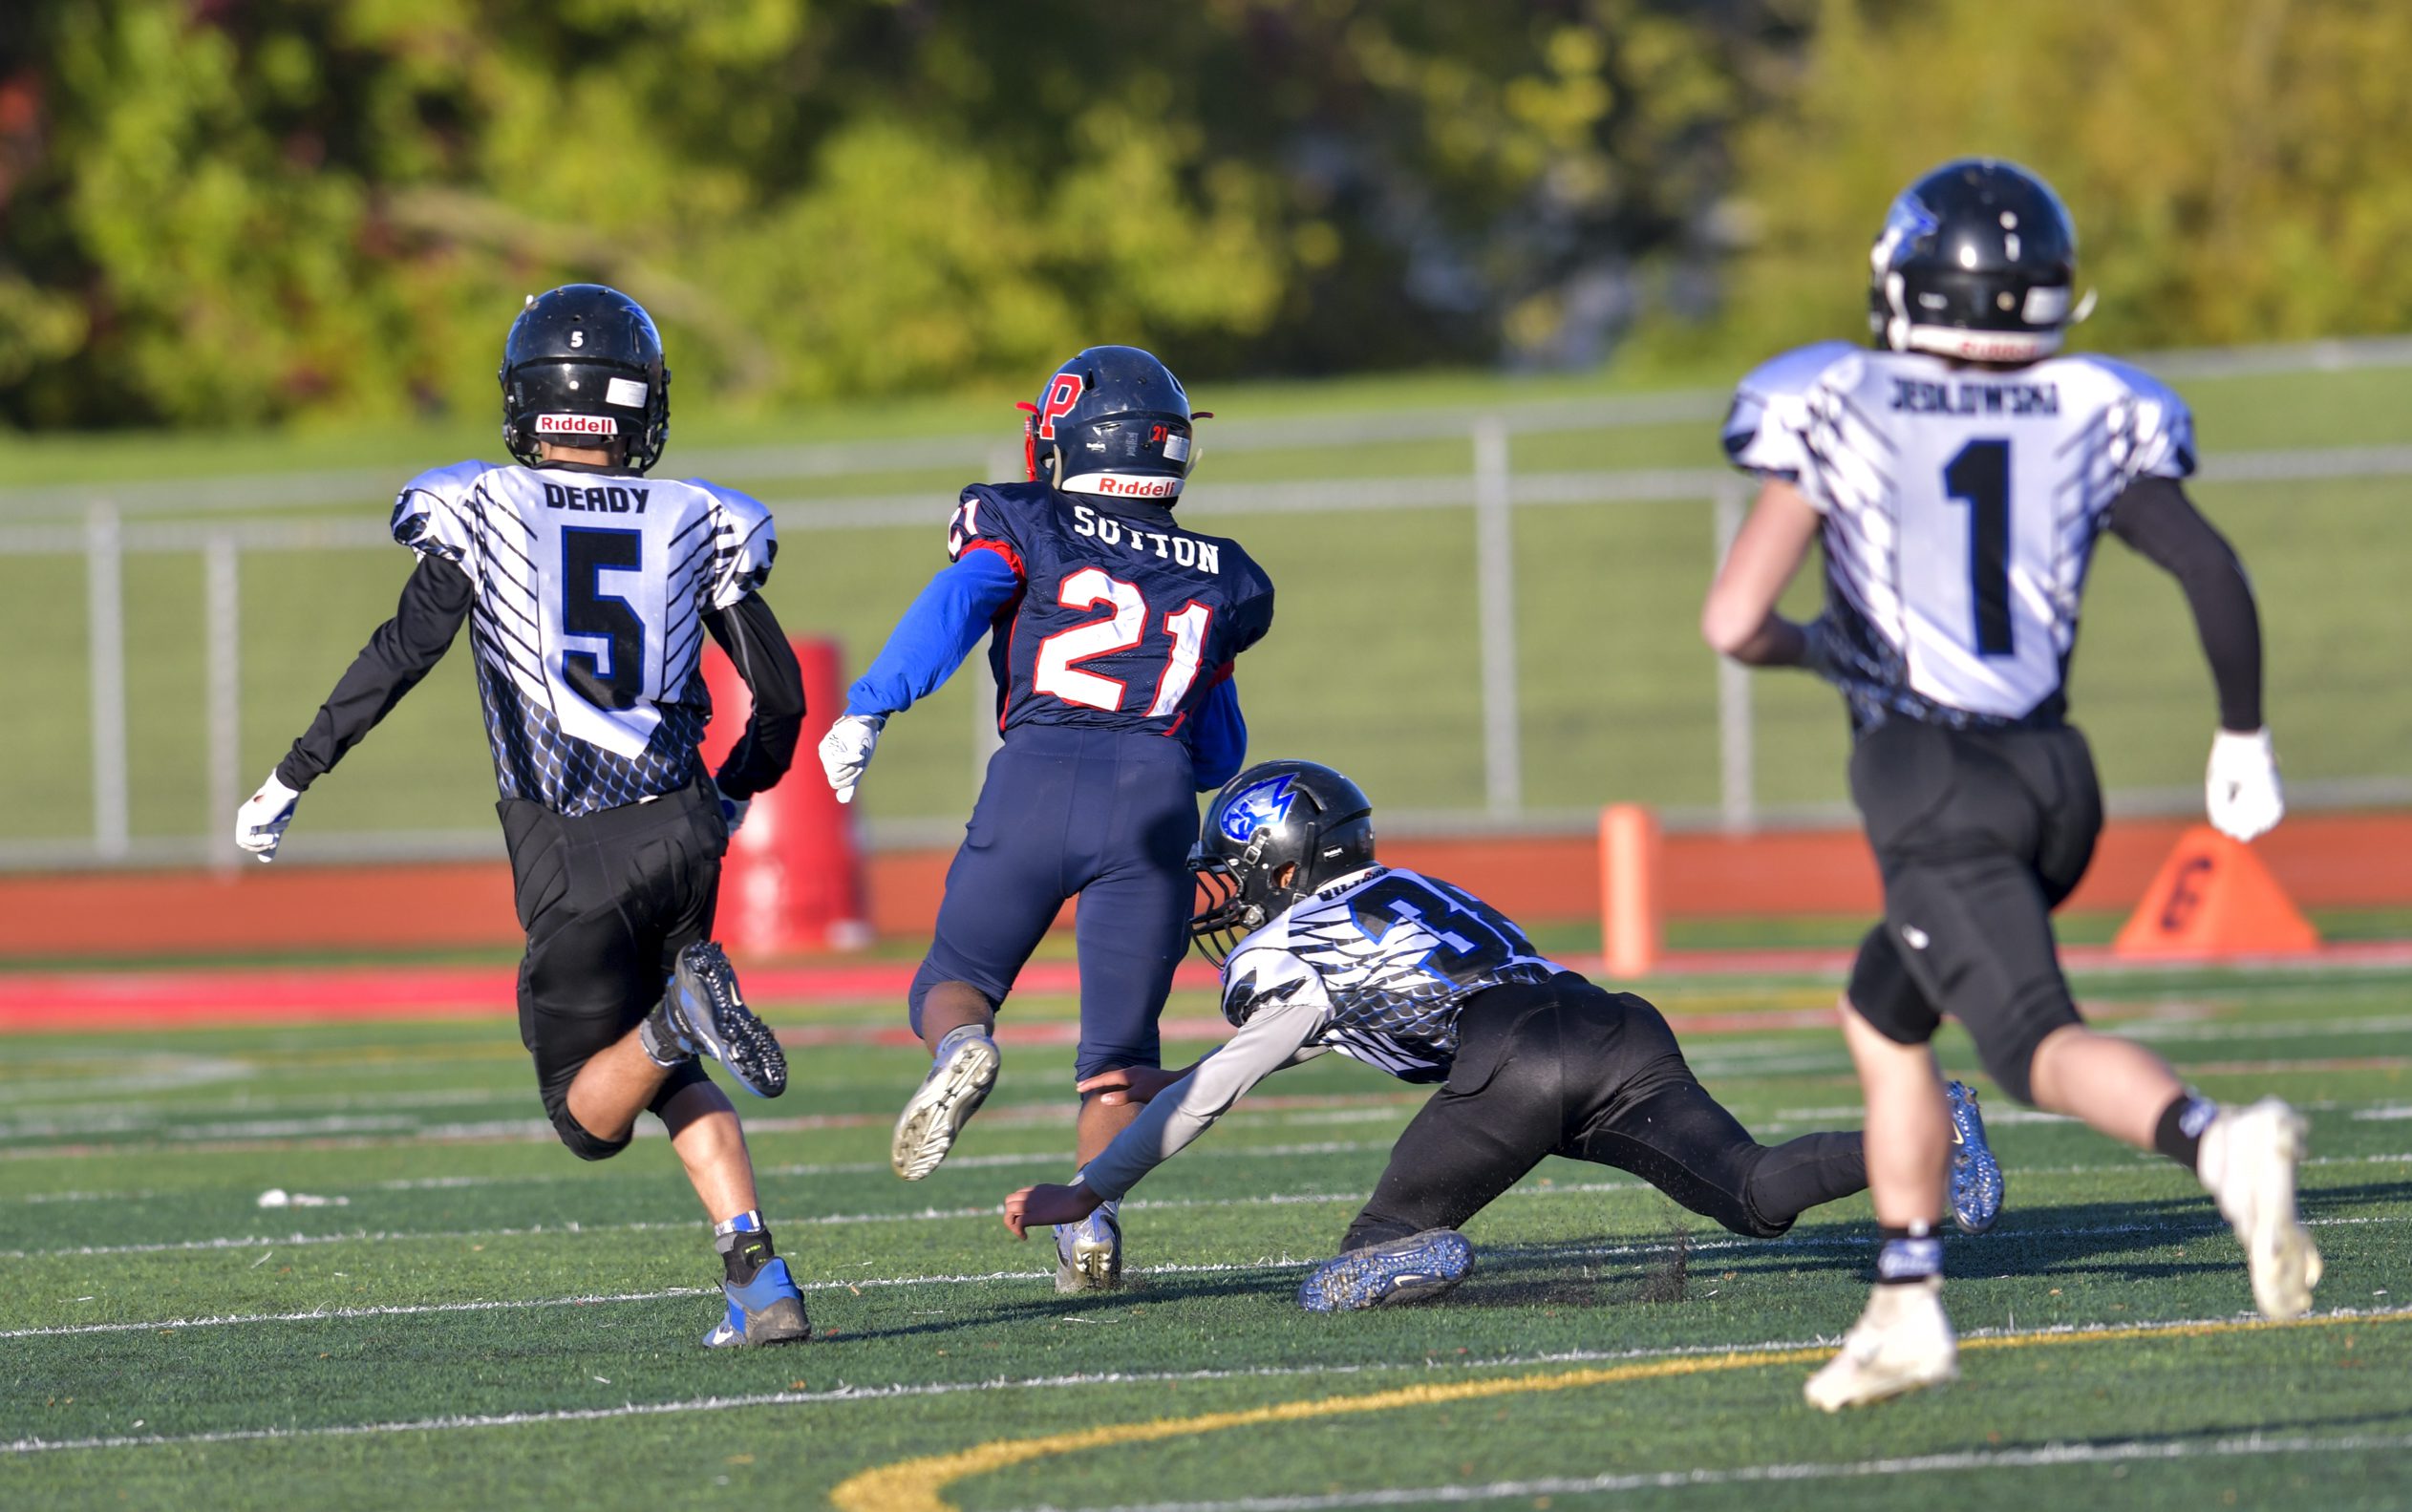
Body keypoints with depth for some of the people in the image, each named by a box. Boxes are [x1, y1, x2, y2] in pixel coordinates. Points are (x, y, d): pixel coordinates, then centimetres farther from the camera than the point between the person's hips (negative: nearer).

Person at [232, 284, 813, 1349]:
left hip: (568, 851, -3)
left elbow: (403, 653, -8)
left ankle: (681, 1016, -26)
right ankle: (757, 1276, 1)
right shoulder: (695, 523, 9)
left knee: (592, 1114, 8)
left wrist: (290, 780, -2)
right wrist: (729, 801, 29)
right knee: (667, 1078, 22)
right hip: (679, 826, 3)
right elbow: (780, 697, 10)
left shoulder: (484, 510, 1)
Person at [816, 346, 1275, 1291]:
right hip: (1157, 790, 2)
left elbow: (953, 606, -5)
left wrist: (866, 713, -12)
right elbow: (1221, 758, 26)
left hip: (1036, 778, -2)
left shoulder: (1024, 526, 16)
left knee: (958, 978, 13)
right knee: (1118, 1039, 9)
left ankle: (962, 1049, -22)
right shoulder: (1222, 580, 25)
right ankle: (1093, 1219, -12)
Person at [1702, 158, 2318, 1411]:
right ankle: (1905, 1308, 20)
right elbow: (2213, 570, -4)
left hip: (1931, 786, -5)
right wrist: (2242, 734, 9)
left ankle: (2218, 1145, -45)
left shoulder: (1836, 413, -3)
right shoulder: (2090, 418, 5)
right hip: (2052, 774, 5)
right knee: (1883, 1014, 24)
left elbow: (1734, 624, -7)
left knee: (2039, 1044, -16)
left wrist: (1804, 646, 16)